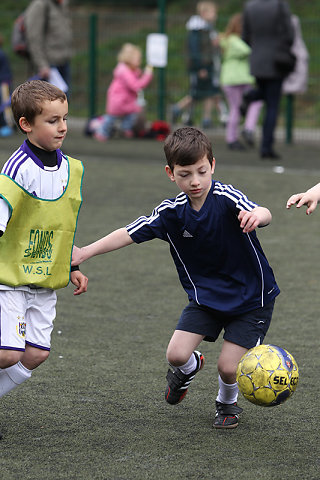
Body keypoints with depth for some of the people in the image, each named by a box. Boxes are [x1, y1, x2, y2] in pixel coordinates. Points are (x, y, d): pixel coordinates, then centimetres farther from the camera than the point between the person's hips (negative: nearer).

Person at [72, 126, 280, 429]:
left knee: (228, 367, -10)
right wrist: (84, 253, -7)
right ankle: (189, 368, 28)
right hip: (205, 295, 4)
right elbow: (129, 234, -2)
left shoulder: (226, 198, -24)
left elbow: (262, 215, -42)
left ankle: (227, 403, 26)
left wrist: (257, 215, -66)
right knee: (176, 354, -11)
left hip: (250, 296, -3)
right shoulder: (171, 212, -11)